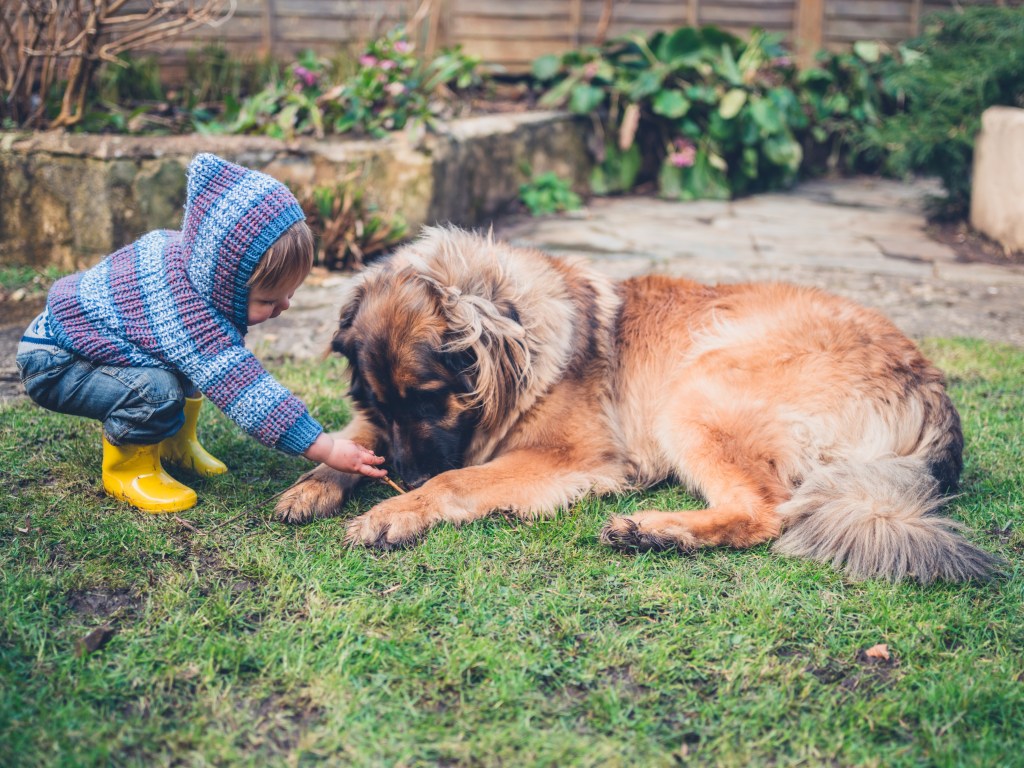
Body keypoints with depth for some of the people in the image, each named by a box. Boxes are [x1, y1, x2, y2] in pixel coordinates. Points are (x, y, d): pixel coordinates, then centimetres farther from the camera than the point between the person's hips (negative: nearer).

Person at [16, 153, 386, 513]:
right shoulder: (189, 321, -41)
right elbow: (247, 394, -41)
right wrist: (327, 449, -39)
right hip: (52, 365, -9)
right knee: (157, 390, -31)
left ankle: (176, 444, 17)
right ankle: (125, 469, -4)